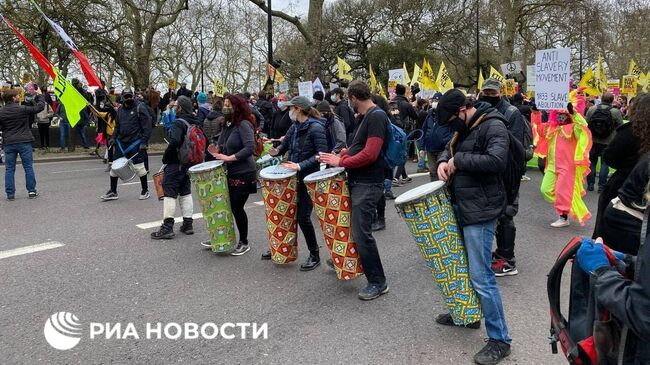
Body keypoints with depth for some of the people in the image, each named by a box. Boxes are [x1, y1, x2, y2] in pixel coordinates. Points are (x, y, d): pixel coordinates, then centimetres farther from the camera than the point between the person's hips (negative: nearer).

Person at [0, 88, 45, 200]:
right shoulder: (23, 109, -9)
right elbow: (40, 107, 0)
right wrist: (39, 95, 14)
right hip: (24, 142, -2)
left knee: (9, 169, 8)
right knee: (28, 167, 7)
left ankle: (10, 194, 8)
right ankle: (31, 191, 9)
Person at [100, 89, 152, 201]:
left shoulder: (139, 109, -7)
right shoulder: (120, 110, 13)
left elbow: (147, 126, -11)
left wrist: (144, 142, -16)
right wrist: (113, 138, 9)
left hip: (135, 142, -6)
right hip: (121, 142, 6)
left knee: (139, 167, -3)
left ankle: (145, 191, 14)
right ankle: (113, 192, 15)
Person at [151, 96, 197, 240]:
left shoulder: (178, 123, -16)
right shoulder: (195, 123, 10)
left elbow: (174, 142, -29)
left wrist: (165, 157, -16)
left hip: (175, 163, -8)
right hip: (188, 163, 9)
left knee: (170, 193, -4)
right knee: (186, 192, 15)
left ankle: (167, 227, -4)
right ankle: (188, 224, 18)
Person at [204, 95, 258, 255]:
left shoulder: (244, 124, -15)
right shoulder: (228, 125, 11)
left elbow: (250, 148, -26)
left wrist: (229, 158, -25)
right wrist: (218, 151, -2)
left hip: (243, 175, -8)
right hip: (230, 173, 8)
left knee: (236, 207, 0)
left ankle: (244, 243, 16)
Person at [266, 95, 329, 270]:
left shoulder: (316, 128, -15)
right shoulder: (295, 126, 8)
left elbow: (322, 153, -21)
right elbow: (286, 144, 15)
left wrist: (301, 165, -26)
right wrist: (277, 151, -7)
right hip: (293, 177, 7)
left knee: (303, 217, -5)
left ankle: (314, 255, 12)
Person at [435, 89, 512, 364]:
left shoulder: (492, 126, -16)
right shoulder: (463, 127, 11)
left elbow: (497, 160, -29)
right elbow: (450, 148, 25)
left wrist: (459, 160, -21)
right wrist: (443, 162, 2)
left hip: (481, 211, -9)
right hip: (462, 206, 9)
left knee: (480, 277, -6)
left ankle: (500, 339, 6)